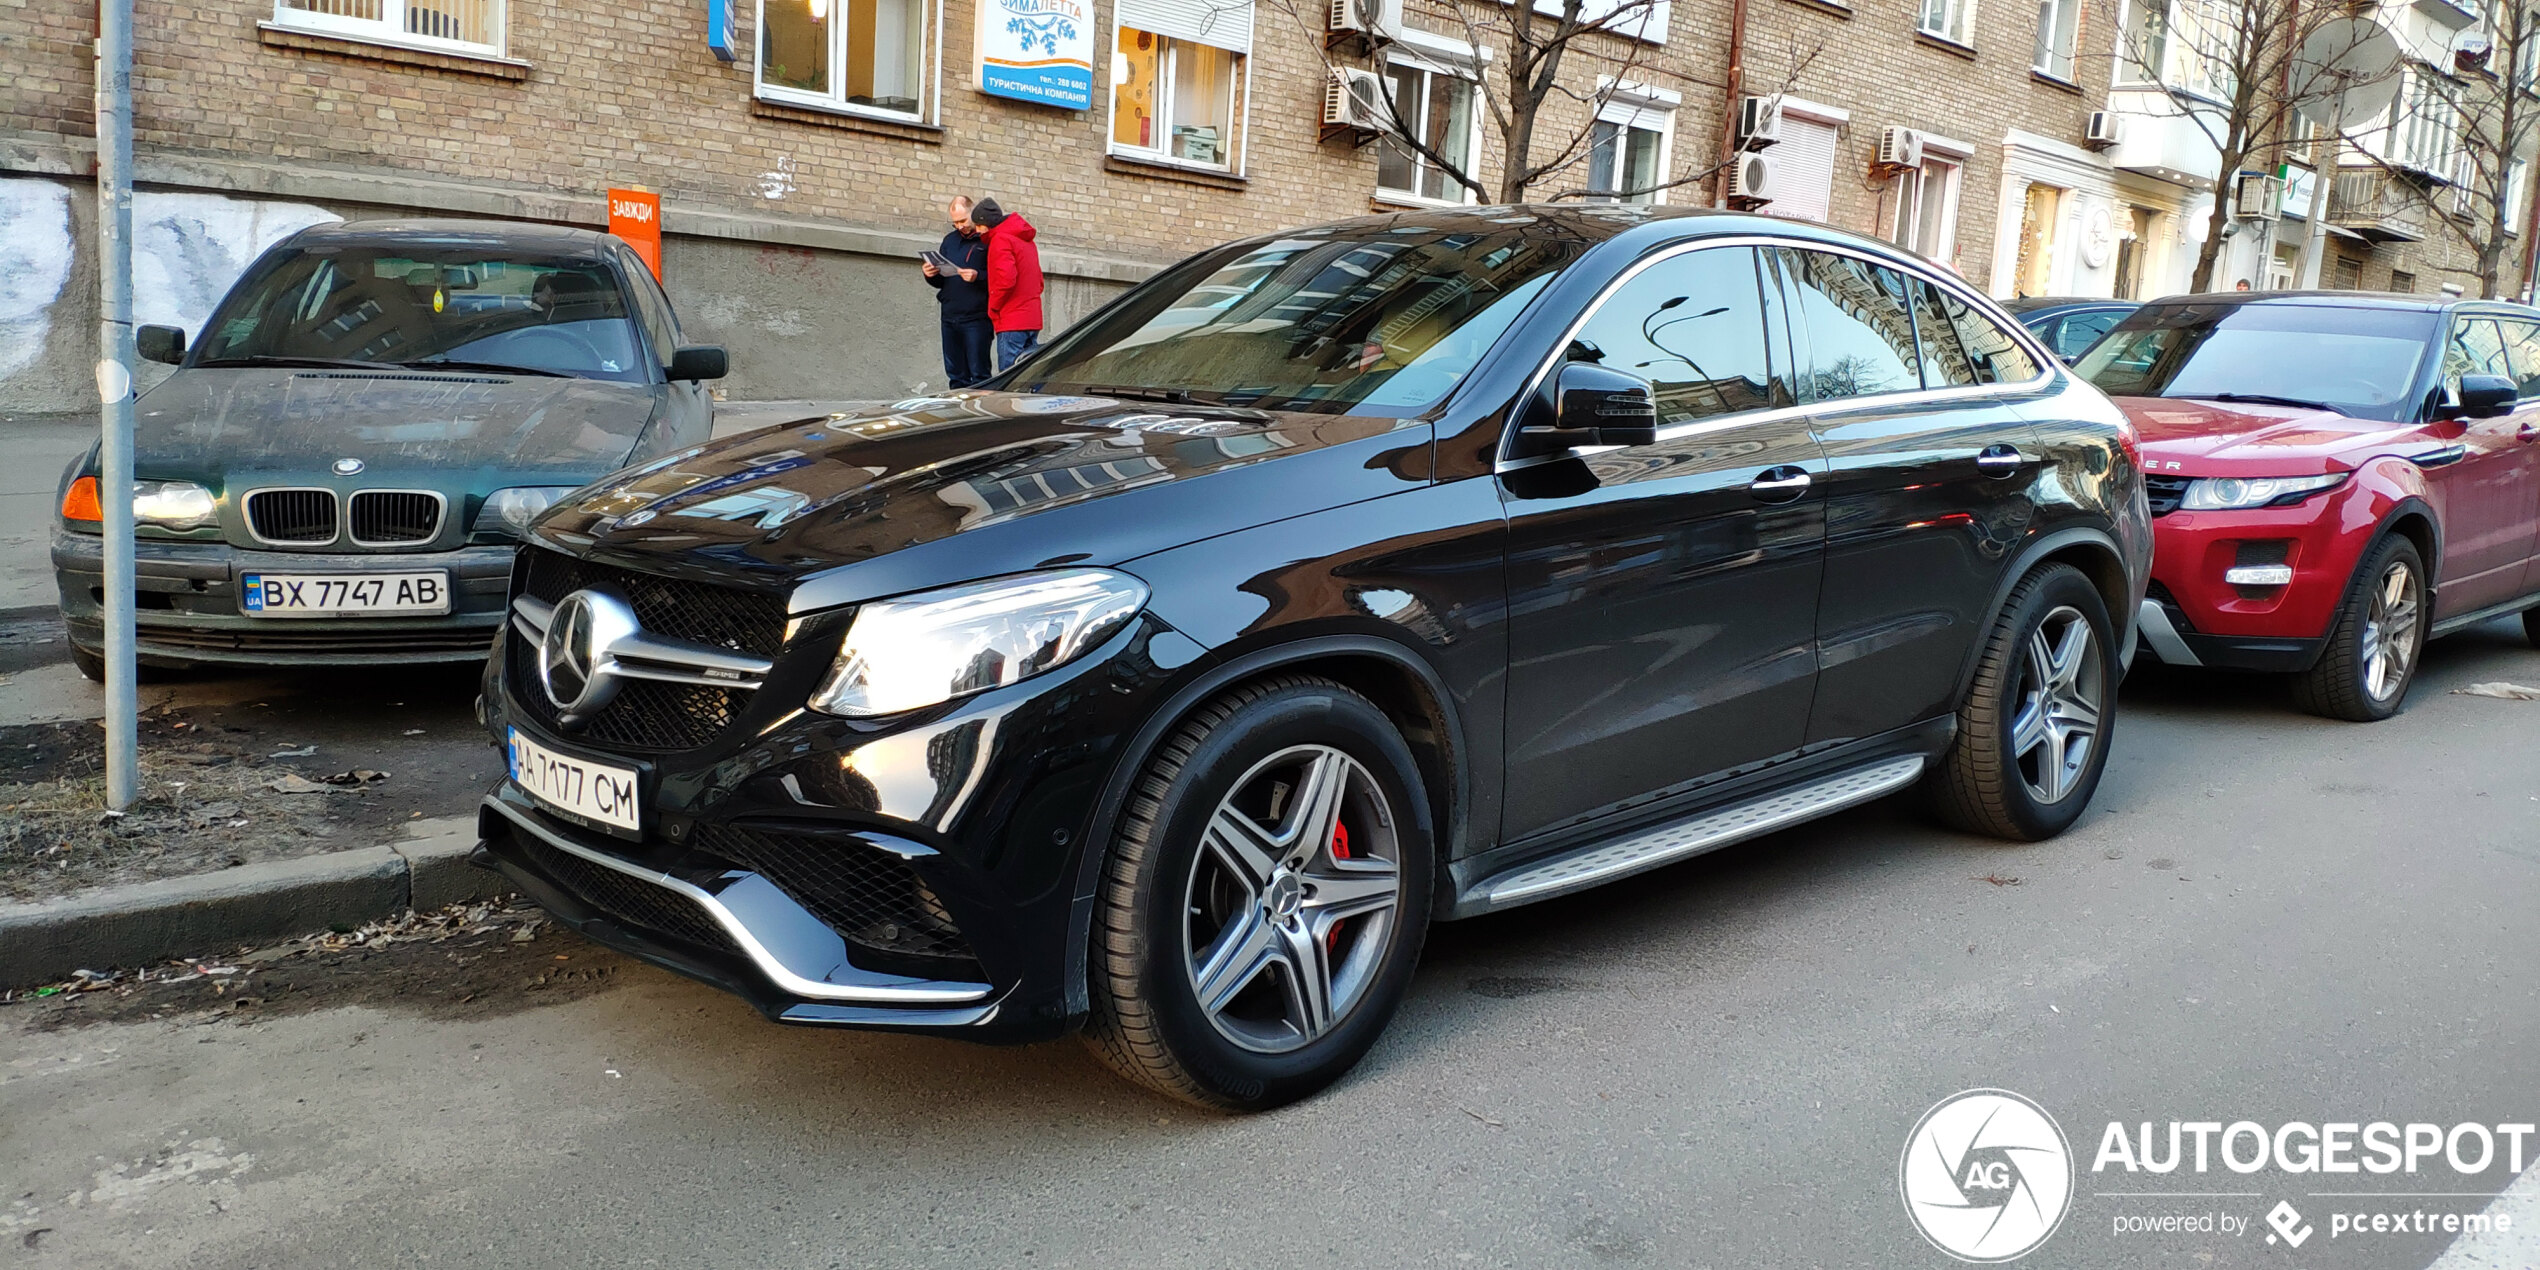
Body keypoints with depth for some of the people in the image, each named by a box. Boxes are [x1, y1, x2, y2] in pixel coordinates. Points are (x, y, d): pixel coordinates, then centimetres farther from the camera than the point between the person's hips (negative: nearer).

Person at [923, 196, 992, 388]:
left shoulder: (988, 240, -3)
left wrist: (978, 276, -24)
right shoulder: (950, 240, 19)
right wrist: (931, 275, 3)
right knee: (956, 374, 9)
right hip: (949, 317, 7)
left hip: (976, 317, -7)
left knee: (978, 373, -7)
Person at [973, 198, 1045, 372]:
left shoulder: (1000, 240, -9)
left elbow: (1006, 279, -20)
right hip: (1032, 319, 9)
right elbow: (1038, 281, 23)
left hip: (1011, 322, -9)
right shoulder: (1026, 239, 20)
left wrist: (993, 307, -8)